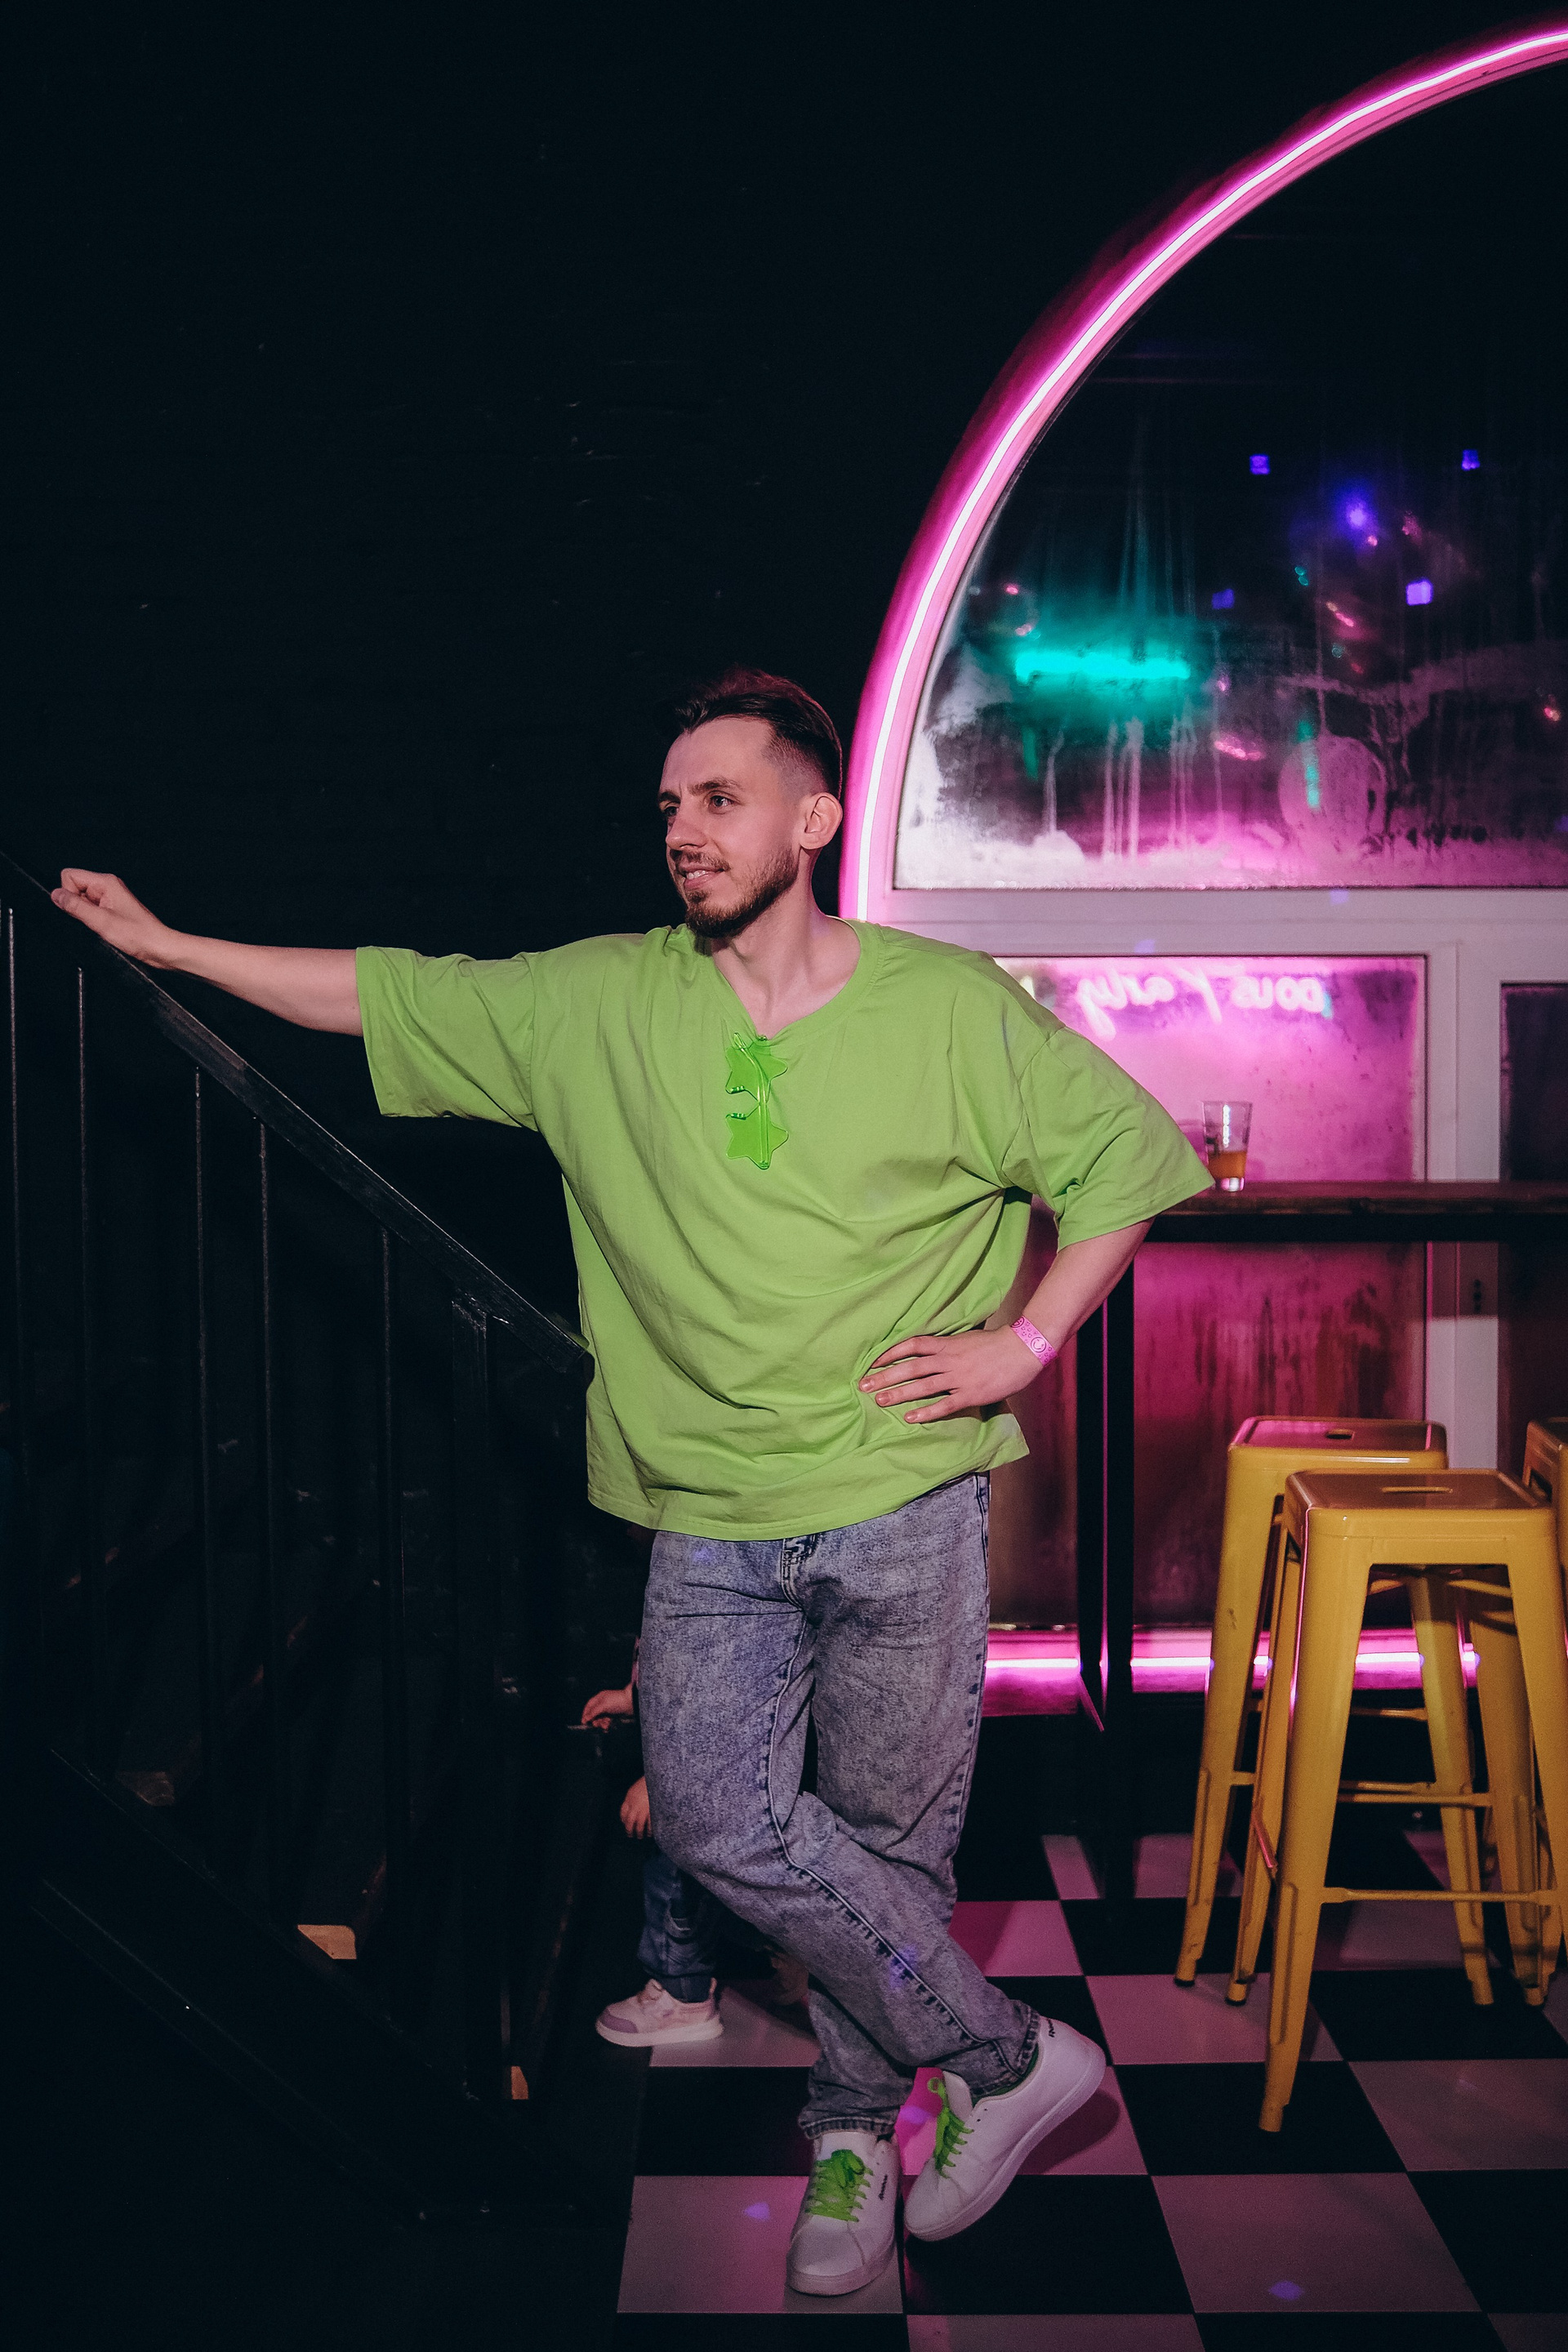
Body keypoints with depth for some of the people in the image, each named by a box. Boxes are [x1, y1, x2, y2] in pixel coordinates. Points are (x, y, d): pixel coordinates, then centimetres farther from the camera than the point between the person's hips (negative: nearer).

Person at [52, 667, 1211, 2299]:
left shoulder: (948, 1007, -3)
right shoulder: (595, 1004, 4)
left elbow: (1132, 1155, 4)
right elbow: (386, 996, 11)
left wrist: (1026, 1341, -3)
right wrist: (167, 945, 12)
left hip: (907, 1510, -2)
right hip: (712, 1522, 2)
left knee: (887, 1835, 5)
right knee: (719, 1823, -10)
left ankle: (854, 2121, 30)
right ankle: (1009, 2056, 12)